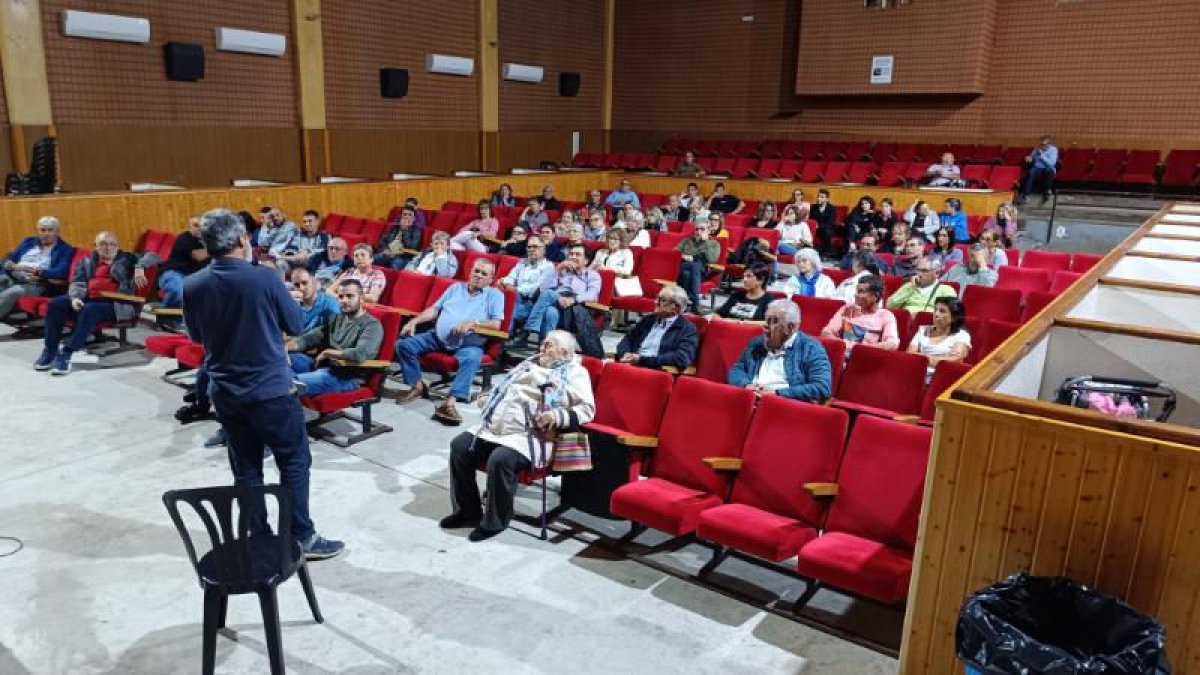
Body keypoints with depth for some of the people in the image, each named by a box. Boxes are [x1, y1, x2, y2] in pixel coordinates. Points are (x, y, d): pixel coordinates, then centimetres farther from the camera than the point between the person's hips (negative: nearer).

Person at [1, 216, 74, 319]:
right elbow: (9, 259, 18)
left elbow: (61, 273, -8)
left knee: (12, 293, -33)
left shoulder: (65, 249, 5)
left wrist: (37, 271, -19)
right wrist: (13, 266, -6)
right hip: (11, 278, 5)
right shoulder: (28, 242, 22)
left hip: (35, 285, -5)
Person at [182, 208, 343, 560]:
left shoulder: (192, 286, -4)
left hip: (225, 392, 5)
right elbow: (296, 324, -5)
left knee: (246, 468, 14)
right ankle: (301, 537, 14)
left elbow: (196, 336, 11)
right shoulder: (265, 278, -17)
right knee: (294, 461, 8)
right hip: (271, 388, -4)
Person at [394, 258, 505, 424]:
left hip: (468, 341, -4)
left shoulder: (495, 295, 9)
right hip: (438, 336, 5)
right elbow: (434, 309, 20)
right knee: (403, 344, -11)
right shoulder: (456, 287, 23)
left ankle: (449, 404, -45)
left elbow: (496, 324, -4)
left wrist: (472, 323, -19)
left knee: (472, 357, -38)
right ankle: (417, 386, 4)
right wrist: (414, 320, 4)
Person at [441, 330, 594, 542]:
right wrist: (490, 400, 16)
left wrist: (559, 415, -23)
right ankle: (468, 510, 7)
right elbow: (507, 390, 35)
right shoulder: (529, 364, 24)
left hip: (530, 436, -8)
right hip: (494, 428, 8)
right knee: (460, 445, -6)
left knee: (500, 460, -32)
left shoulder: (574, 372, 2)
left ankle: (495, 522, -10)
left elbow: (587, 409, -8)